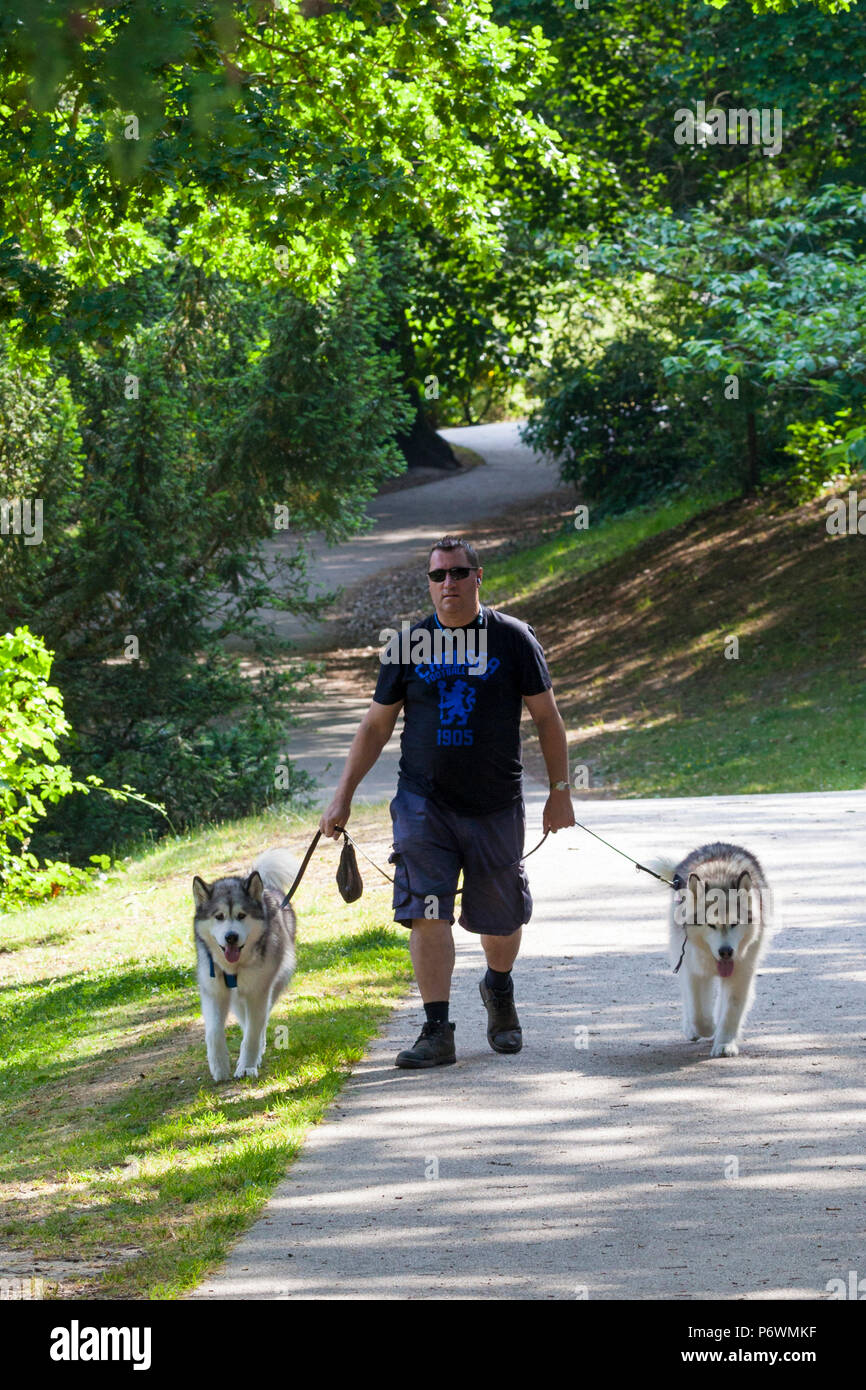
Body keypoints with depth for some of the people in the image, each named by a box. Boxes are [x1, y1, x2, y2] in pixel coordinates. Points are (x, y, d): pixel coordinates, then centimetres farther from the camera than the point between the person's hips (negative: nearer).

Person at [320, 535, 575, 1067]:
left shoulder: (512, 638, -1)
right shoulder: (408, 644, 3)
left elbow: (547, 718, 4)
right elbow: (376, 725, 10)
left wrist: (560, 792, 1)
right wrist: (343, 796, 7)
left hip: (496, 805, 0)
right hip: (424, 803, 0)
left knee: (501, 918, 10)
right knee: (427, 914, -12)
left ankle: (500, 991, 41)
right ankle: (438, 1032, -7)